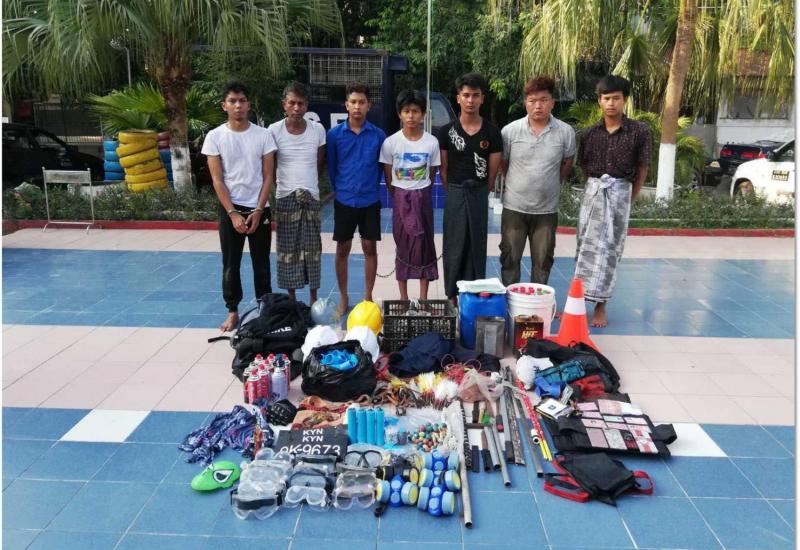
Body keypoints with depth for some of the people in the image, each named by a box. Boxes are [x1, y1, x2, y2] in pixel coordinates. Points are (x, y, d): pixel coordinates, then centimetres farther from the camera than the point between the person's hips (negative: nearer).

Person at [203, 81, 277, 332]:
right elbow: (217, 180, -4)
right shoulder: (215, 137, -2)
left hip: (259, 209, 0)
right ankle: (232, 311, 20)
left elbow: (268, 177, -1)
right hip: (230, 210, 0)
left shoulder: (263, 135, -2)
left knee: (261, 263, 9)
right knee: (230, 264, 7)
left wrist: (258, 211, -9)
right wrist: (233, 213, -11)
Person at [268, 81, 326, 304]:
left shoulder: (318, 129, -1)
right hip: (285, 198, -1)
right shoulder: (274, 130, -5)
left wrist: (309, 183, 11)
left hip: (311, 197, 1)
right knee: (287, 249, 5)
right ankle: (291, 298, 17)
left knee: (312, 248, 6)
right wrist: (287, 183, 6)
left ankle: (314, 298, 18)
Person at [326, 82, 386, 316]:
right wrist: (340, 190, 10)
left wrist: (371, 187, 10)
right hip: (344, 201, 0)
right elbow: (331, 167, 6)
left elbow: (381, 166, 8)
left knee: (370, 247, 6)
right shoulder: (334, 134, -4)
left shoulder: (378, 135, -3)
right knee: (343, 249, 6)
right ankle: (343, 297, 20)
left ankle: (368, 297, 19)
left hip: (370, 201, 0)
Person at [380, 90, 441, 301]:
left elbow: (432, 175, 5)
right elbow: (388, 177, 2)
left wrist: (420, 194, 6)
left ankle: (423, 298, 12)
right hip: (400, 198, 0)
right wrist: (400, 197, 5)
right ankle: (403, 298, 15)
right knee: (403, 247, 5)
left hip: (423, 198, 1)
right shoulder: (390, 142, -6)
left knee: (424, 246, 3)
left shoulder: (431, 142, -4)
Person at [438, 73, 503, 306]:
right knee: (453, 248, 3)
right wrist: (454, 192, 4)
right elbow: (443, 167, 3)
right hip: (455, 193, 0)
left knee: (477, 247, 6)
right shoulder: (447, 131, -1)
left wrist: (480, 192, 6)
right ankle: (452, 296, 12)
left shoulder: (492, 132, 0)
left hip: (479, 194, 1)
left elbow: (493, 170, 3)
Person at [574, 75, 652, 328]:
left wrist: (629, 199, 5)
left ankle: (600, 306, 7)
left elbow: (642, 169, 2)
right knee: (587, 247, 5)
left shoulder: (640, 131, -5)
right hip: (593, 191, 2)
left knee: (609, 250, 0)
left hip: (620, 193, -2)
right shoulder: (590, 133, 2)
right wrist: (597, 188, 7)